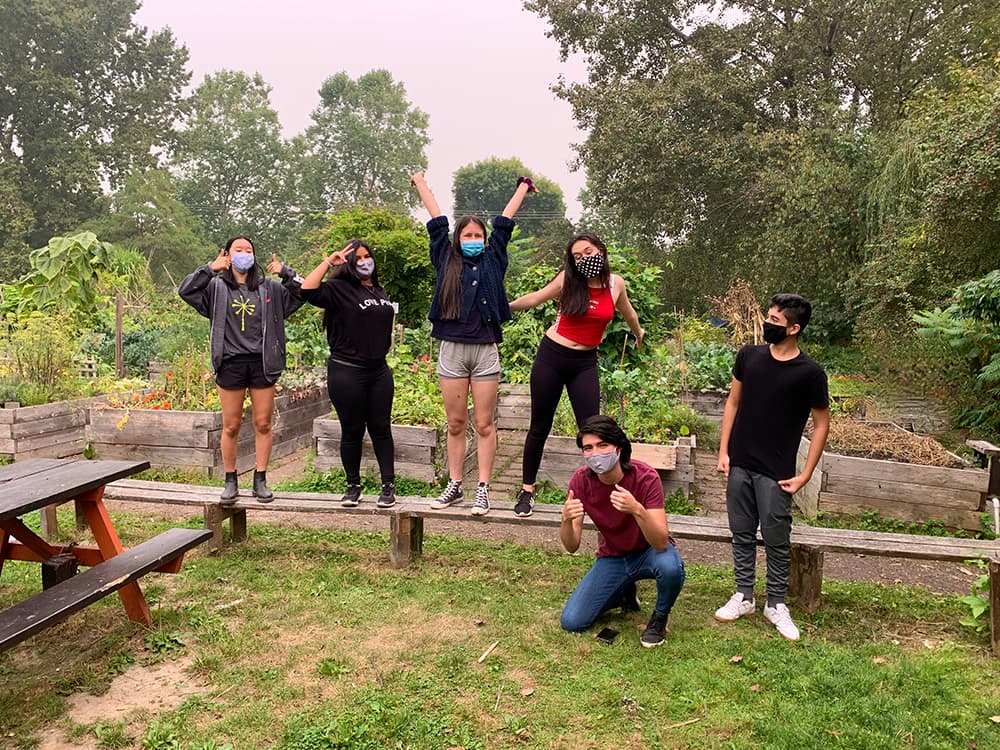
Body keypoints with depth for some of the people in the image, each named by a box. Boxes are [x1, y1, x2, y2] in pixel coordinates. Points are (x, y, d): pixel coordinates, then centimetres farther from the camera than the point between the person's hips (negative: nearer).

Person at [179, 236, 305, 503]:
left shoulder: (269, 288, 11)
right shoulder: (216, 288, 6)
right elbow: (185, 290, -6)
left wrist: (286, 273, -1)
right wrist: (210, 268, -9)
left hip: (262, 363, 1)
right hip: (231, 363, -1)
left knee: (263, 424, 4)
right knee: (231, 426, 6)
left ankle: (260, 481, 15)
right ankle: (230, 482, 18)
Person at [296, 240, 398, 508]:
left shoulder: (380, 292, 15)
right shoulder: (339, 289, -4)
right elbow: (308, 290, -22)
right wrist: (328, 261, -17)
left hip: (379, 370, 5)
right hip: (346, 372, -5)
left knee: (381, 428, 6)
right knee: (352, 431, 4)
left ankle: (389, 486, 12)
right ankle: (353, 487, 18)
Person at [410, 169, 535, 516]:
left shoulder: (492, 260, 9)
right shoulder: (447, 260, 9)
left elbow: (504, 221, 16)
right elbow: (437, 220, 16)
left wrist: (523, 186, 25)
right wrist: (420, 183, 24)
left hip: (485, 349, -1)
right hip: (452, 349, 1)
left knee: (484, 424, 2)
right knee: (456, 423, 8)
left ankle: (482, 489, 8)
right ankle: (454, 485, 17)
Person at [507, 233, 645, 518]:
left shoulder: (615, 283, 1)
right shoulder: (568, 280, -7)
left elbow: (627, 311, 22)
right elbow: (535, 298, 6)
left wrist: (638, 333, 39)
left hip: (585, 363, 1)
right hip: (551, 356, -1)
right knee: (540, 427, 7)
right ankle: (527, 490, 19)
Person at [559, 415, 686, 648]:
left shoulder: (645, 477, -27)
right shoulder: (580, 480, -18)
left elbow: (661, 543, -34)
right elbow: (572, 547, -17)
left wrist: (637, 510, -52)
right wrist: (566, 520, -39)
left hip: (650, 551, -3)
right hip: (612, 557, 3)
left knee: (670, 568, -38)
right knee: (571, 622, -11)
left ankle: (659, 617, -3)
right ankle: (624, 593, 18)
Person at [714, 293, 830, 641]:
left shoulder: (810, 373, -10)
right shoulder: (748, 356, 0)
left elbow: (821, 424, -2)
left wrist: (805, 475, -6)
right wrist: (723, 451, 3)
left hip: (775, 473, -3)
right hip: (739, 465, 4)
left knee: (776, 540, 5)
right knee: (742, 534, 13)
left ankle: (776, 605, 22)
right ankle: (743, 597, 27)